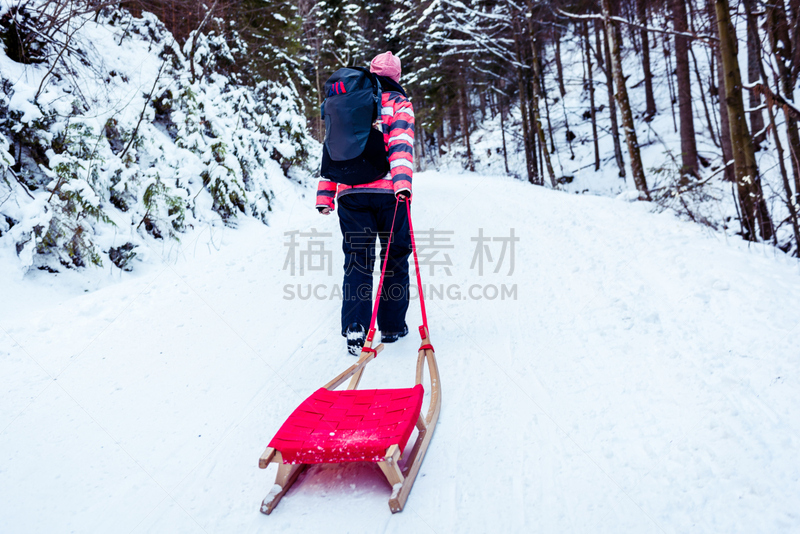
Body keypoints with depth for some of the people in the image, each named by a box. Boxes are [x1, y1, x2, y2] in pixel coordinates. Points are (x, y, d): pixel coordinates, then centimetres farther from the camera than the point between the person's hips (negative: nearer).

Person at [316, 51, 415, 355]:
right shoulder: (398, 103, 7)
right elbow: (401, 143, -11)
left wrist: (325, 194, 9)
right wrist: (402, 180, -24)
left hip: (350, 192, 3)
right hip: (387, 190, -3)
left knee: (356, 261, 5)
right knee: (395, 257, 9)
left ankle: (355, 328, -9)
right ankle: (392, 326, 14)